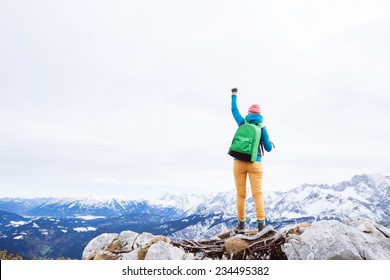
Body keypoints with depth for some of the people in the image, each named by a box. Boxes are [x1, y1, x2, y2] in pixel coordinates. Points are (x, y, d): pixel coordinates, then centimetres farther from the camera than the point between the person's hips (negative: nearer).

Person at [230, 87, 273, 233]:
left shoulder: (243, 123, 8)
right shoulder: (262, 128, 5)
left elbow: (234, 110, 26)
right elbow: (268, 148, 6)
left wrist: (234, 96, 39)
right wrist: (270, 143, 28)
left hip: (239, 163, 1)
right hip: (255, 164, -1)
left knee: (241, 194, 5)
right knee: (257, 194, -4)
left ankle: (241, 224, 8)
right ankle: (261, 223, -13)